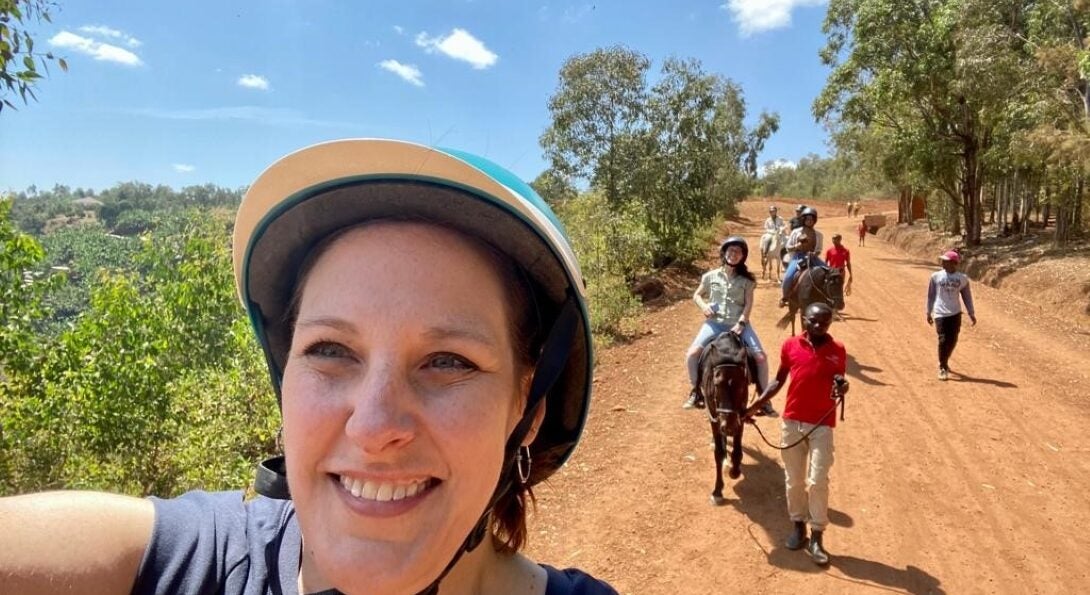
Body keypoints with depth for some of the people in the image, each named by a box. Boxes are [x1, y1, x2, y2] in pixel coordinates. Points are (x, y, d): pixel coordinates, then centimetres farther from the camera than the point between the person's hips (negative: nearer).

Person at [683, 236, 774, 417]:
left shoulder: (747, 280, 5)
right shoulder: (711, 276, 6)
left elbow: (748, 304, -2)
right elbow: (696, 296, 16)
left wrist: (741, 323, -16)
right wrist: (703, 306, -5)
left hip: (739, 324, 0)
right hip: (714, 323, 0)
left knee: (761, 357, -16)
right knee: (691, 354, -19)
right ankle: (696, 392, 2)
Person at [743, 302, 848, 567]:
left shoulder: (837, 350, -4)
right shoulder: (790, 346, -2)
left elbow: (838, 385, 6)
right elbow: (779, 380, 9)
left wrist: (842, 389, -18)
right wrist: (756, 405, 4)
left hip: (822, 424, -2)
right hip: (791, 421, 2)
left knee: (818, 481, -3)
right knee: (793, 479, 12)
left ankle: (817, 538, 8)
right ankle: (798, 526, 28)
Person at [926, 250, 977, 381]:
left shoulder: (962, 278, 1)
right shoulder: (936, 276, -2)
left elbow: (967, 296, 9)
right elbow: (931, 295, 6)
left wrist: (971, 313, 8)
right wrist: (929, 312, 8)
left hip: (955, 314, 2)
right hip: (940, 314, -2)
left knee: (952, 341, 7)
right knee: (943, 340, -6)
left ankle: (944, 362, 31)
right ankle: (942, 368, 6)